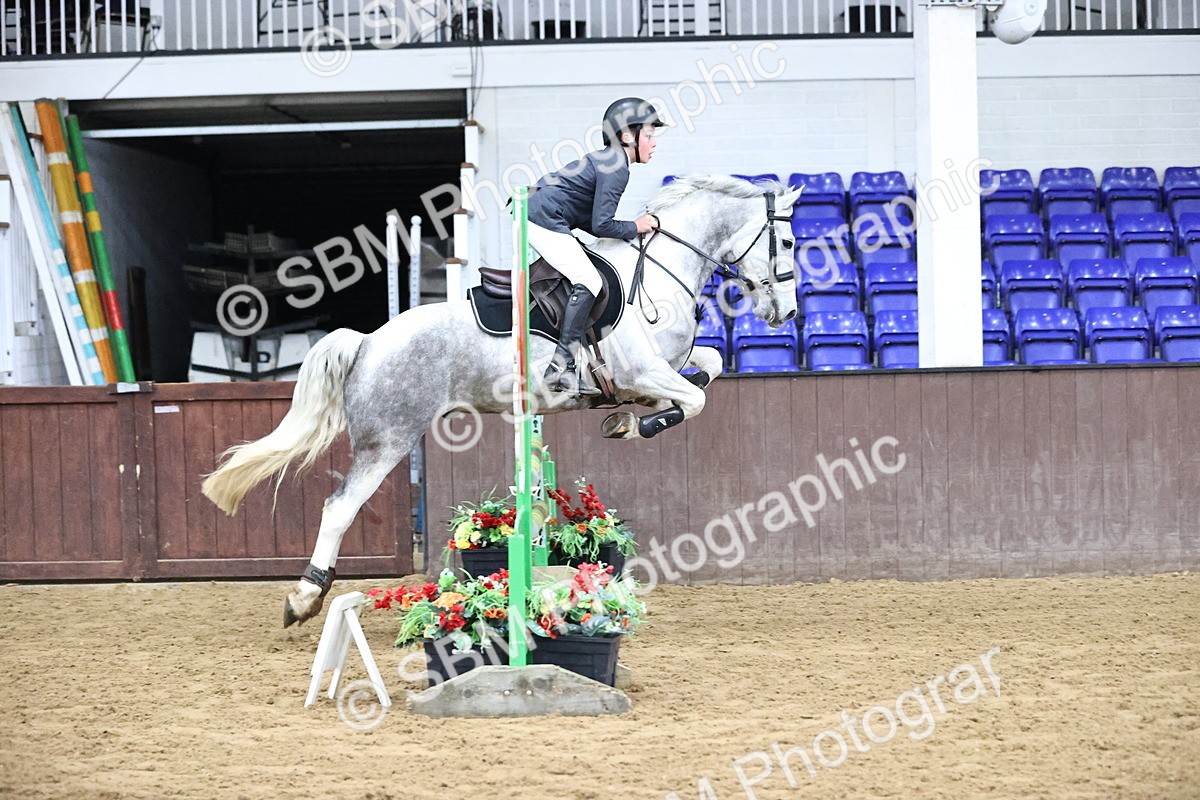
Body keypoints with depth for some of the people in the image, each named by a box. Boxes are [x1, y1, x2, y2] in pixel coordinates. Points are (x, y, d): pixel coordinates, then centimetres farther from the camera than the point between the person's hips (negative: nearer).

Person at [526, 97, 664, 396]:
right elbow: (601, 225, -19)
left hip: (534, 213, 11)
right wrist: (634, 227, -4)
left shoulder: (605, 160, 19)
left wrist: (628, 230, 12)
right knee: (588, 281, -17)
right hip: (545, 221, -11)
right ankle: (563, 368, -25)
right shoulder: (616, 169, -13)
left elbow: (590, 220, 21)